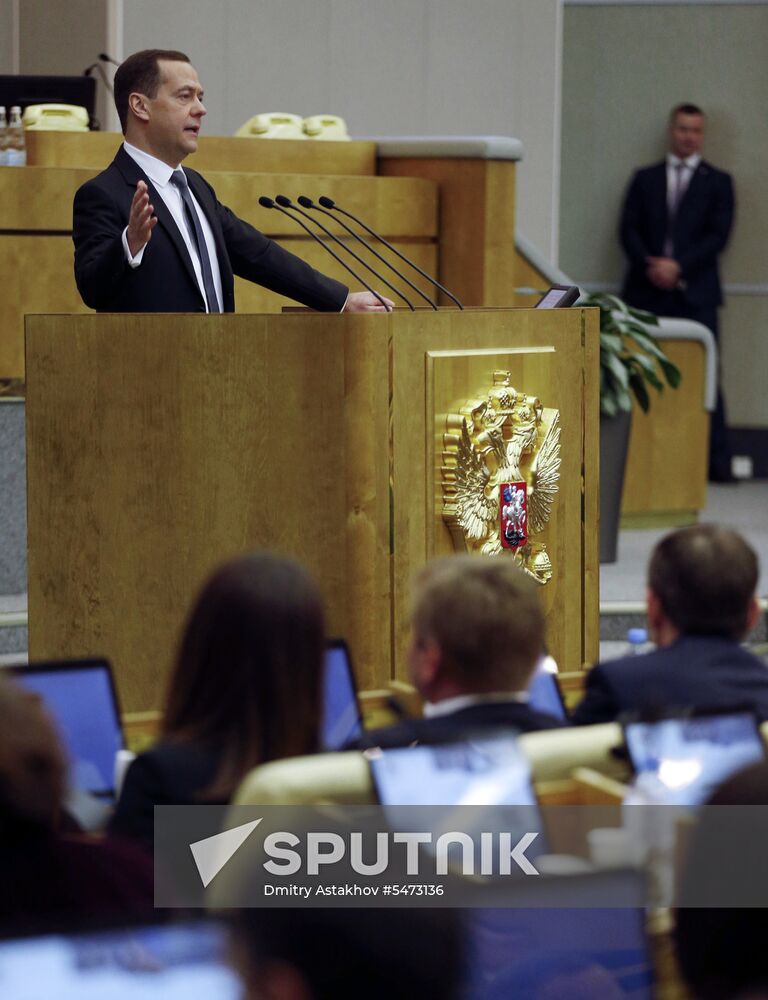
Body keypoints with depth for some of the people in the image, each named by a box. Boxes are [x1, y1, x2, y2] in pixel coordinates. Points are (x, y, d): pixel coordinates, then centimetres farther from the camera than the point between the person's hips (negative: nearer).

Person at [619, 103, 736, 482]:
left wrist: (678, 266, -11)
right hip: (648, 291, 2)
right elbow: (629, 230, 8)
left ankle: (717, 460, -7)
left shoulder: (717, 181, 10)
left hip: (694, 291, -2)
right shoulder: (645, 179, 15)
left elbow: (718, 234, 0)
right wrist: (649, 265, -10)